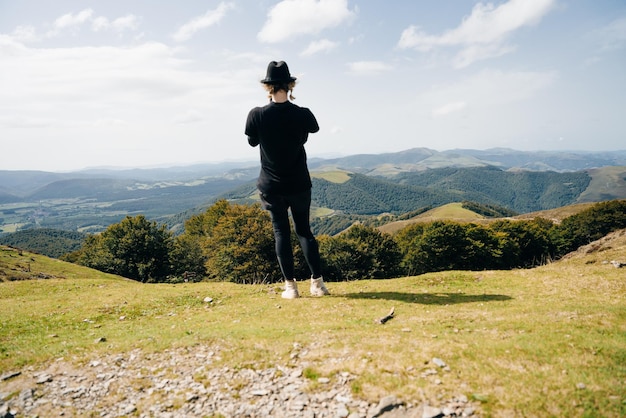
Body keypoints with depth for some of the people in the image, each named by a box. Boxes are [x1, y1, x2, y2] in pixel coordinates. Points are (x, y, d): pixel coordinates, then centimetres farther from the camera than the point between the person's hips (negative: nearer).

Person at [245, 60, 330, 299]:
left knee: (281, 232, 8)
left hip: (271, 185, -1)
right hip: (299, 184, 1)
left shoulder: (257, 115, -13)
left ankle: (290, 286, 8)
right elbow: (314, 128, 12)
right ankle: (317, 282, 9)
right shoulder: (302, 114, -11)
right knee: (304, 230, 13)